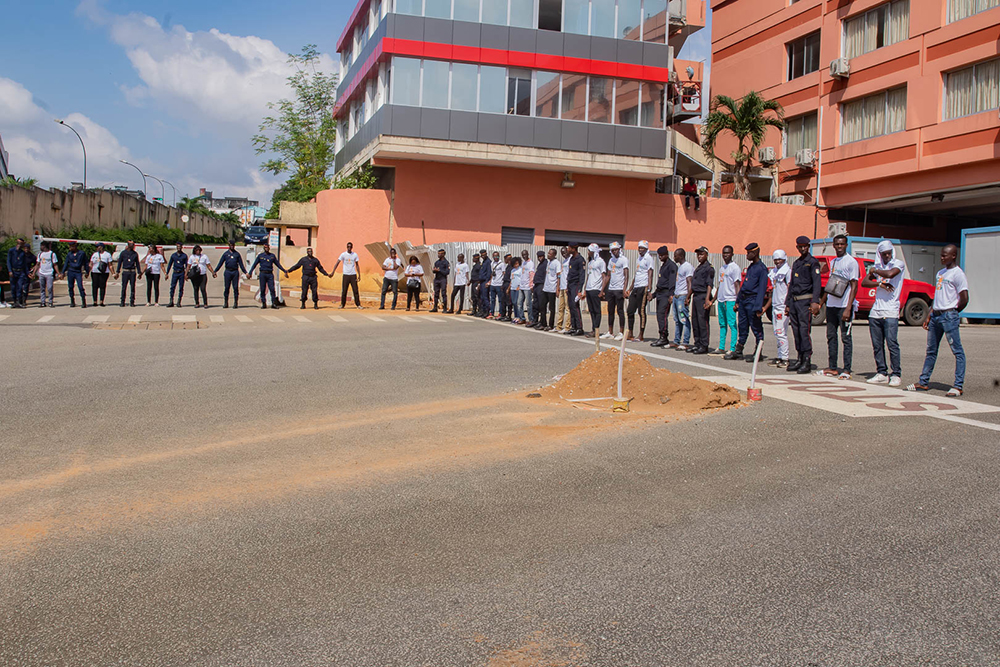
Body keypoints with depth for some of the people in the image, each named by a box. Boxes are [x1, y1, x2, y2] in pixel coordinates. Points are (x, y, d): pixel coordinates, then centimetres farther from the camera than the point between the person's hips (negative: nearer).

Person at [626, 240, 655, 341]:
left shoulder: (648, 258, -5)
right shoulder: (639, 259, 21)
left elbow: (650, 275, -12)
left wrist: (649, 289, -21)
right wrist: (630, 289, 25)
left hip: (643, 287, -9)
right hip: (635, 288, 9)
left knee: (641, 311, -6)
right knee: (630, 311, 6)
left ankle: (641, 336, -2)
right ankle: (630, 334, 13)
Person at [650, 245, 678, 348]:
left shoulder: (671, 265, -7)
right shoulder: (663, 265, 22)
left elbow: (672, 281, -18)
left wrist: (671, 295, -27)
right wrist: (653, 294, 28)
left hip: (666, 294, -10)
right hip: (659, 293, 10)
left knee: (662, 315, -15)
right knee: (659, 316, 6)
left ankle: (663, 338, -15)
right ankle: (663, 339, 10)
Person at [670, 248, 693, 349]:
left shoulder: (688, 267, -10)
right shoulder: (679, 267, 19)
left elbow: (689, 283, -16)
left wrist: (687, 298, -22)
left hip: (683, 296, -10)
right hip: (676, 296, 10)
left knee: (684, 320, -8)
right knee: (677, 320, 11)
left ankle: (685, 343, -8)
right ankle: (676, 342, 15)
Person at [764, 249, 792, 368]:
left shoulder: (787, 271, -6)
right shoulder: (773, 272, 18)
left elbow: (789, 290, -11)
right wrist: (766, 307, 20)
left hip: (783, 307, -8)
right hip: (775, 306, 8)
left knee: (781, 333, -10)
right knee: (777, 333, 9)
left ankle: (785, 359, -7)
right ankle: (779, 357, 13)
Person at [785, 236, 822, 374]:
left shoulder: (812, 262, -3)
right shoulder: (796, 263, 20)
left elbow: (816, 282, -12)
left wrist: (815, 302, -23)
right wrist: (787, 303, 21)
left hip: (805, 301, -7)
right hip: (794, 301, 7)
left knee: (805, 330, -11)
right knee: (796, 331, 7)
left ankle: (807, 361, -8)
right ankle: (799, 359, 13)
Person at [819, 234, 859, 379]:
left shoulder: (851, 262, -6)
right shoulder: (832, 262, 16)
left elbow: (854, 286, -10)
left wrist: (848, 308, -17)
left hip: (844, 306, -7)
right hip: (831, 305, 7)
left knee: (846, 338, -3)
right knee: (831, 336, 8)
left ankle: (847, 370, -1)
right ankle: (832, 368, 14)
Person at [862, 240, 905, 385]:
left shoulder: (898, 263, 0)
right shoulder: (877, 265, 16)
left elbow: (890, 274, -22)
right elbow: (864, 282, 7)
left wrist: (874, 271, -4)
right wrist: (880, 284, -10)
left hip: (891, 311, -5)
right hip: (875, 311, 6)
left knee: (892, 343, -9)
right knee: (877, 345, 5)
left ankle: (896, 375, -2)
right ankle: (882, 373, 12)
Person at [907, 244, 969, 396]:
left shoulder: (958, 274, -8)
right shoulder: (940, 273, 18)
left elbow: (964, 299, -12)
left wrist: (953, 313, 1)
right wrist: (929, 316, 16)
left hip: (949, 316, -9)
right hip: (935, 315, 9)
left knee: (957, 351, -5)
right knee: (931, 350, 11)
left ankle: (958, 386, -5)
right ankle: (923, 382, 16)